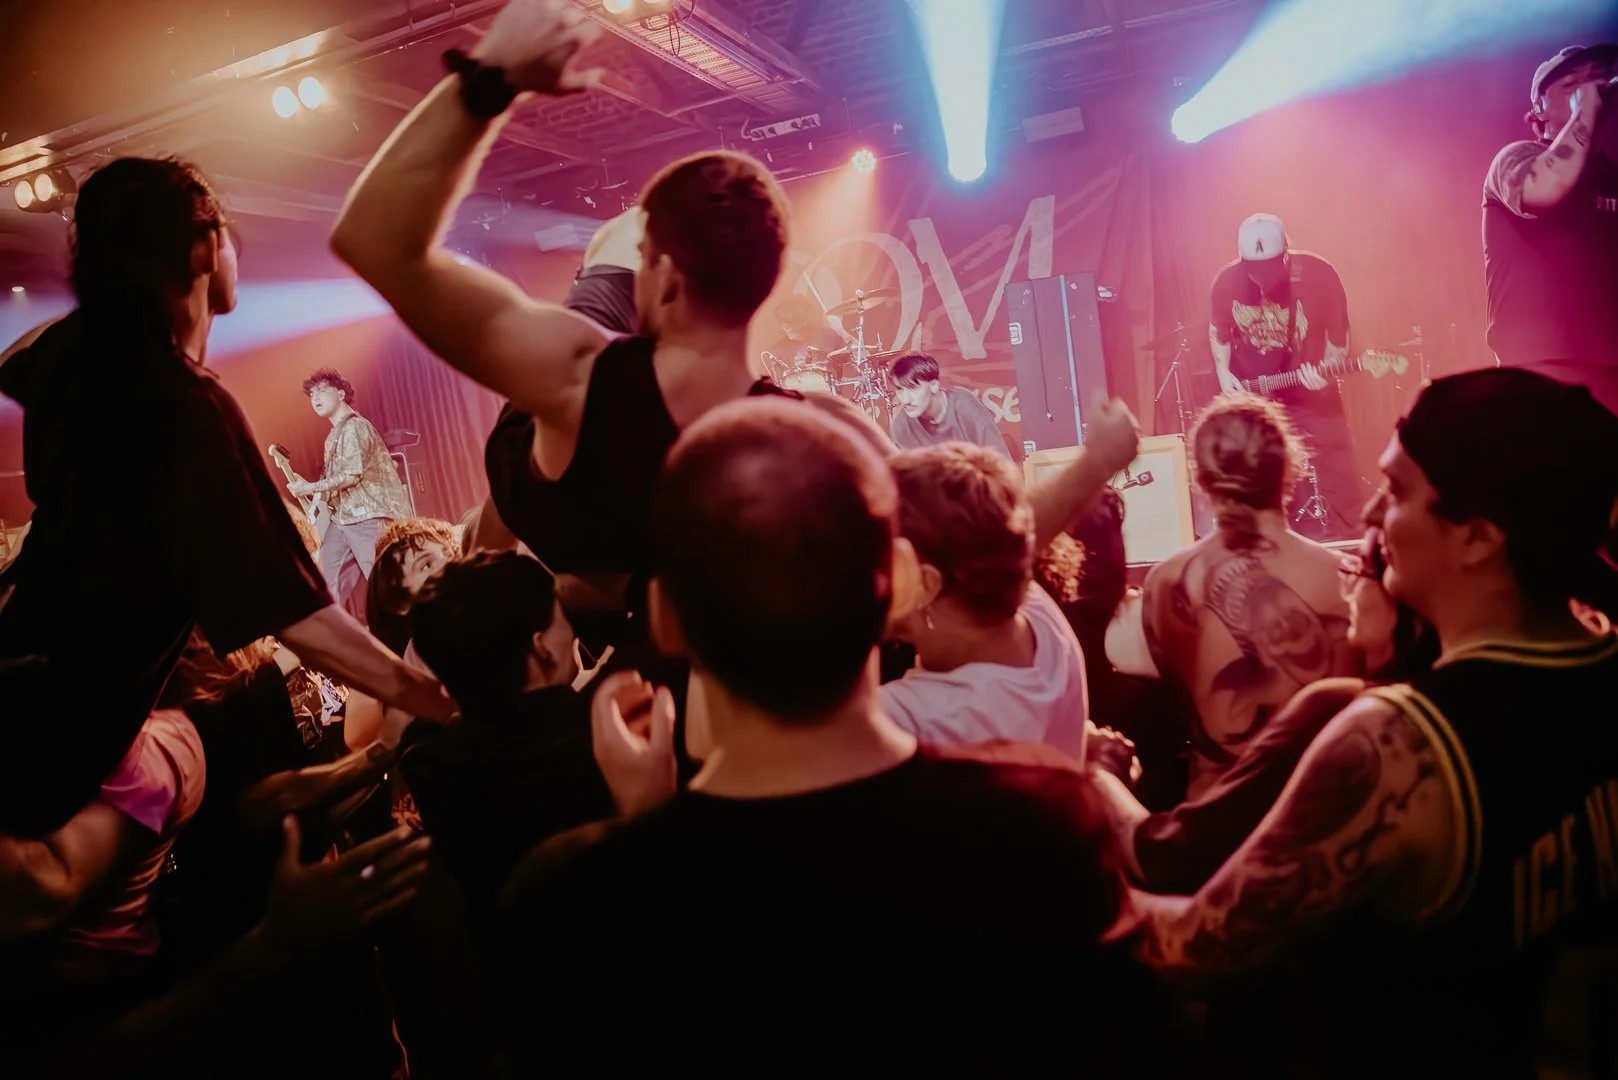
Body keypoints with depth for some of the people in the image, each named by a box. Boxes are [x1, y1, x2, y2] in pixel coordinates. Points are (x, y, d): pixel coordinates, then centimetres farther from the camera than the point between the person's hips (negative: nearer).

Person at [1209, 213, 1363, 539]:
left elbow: (1339, 336, -8)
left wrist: (1328, 370, -26)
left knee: (1340, 485, 3)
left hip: (1311, 396, -1)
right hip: (1250, 396, 2)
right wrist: (1223, 373, -5)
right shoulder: (1226, 282, -12)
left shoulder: (1319, 274, -18)